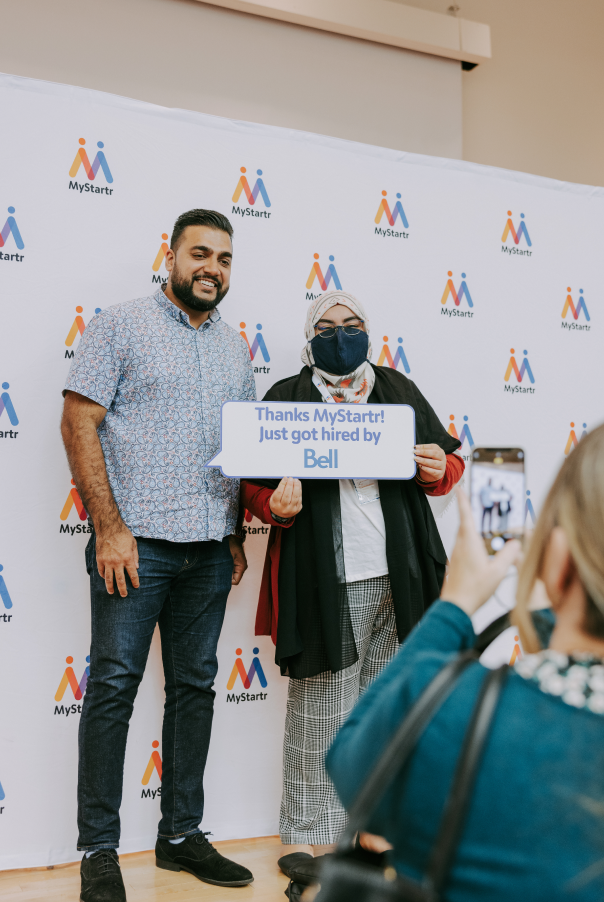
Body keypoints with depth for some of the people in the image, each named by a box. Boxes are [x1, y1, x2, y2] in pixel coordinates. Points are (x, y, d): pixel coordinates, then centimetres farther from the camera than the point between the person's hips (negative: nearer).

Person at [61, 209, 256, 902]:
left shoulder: (234, 349, 16)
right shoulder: (120, 326, 0)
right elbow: (79, 425, -7)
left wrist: (236, 535, 12)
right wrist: (109, 527, -14)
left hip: (209, 550, 6)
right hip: (136, 541, -5)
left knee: (195, 687, 11)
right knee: (114, 686, -2)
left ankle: (182, 833, 24)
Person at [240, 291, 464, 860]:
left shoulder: (398, 391, 16)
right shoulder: (287, 398, 6)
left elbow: (450, 463, 19)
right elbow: (252, 482, 4)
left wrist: (439, 469, -4)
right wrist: (276, 506, -17)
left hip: (397, 579, 4)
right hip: (324, 584, -3)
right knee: (321, 714, 1)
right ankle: (312, 838, 14)